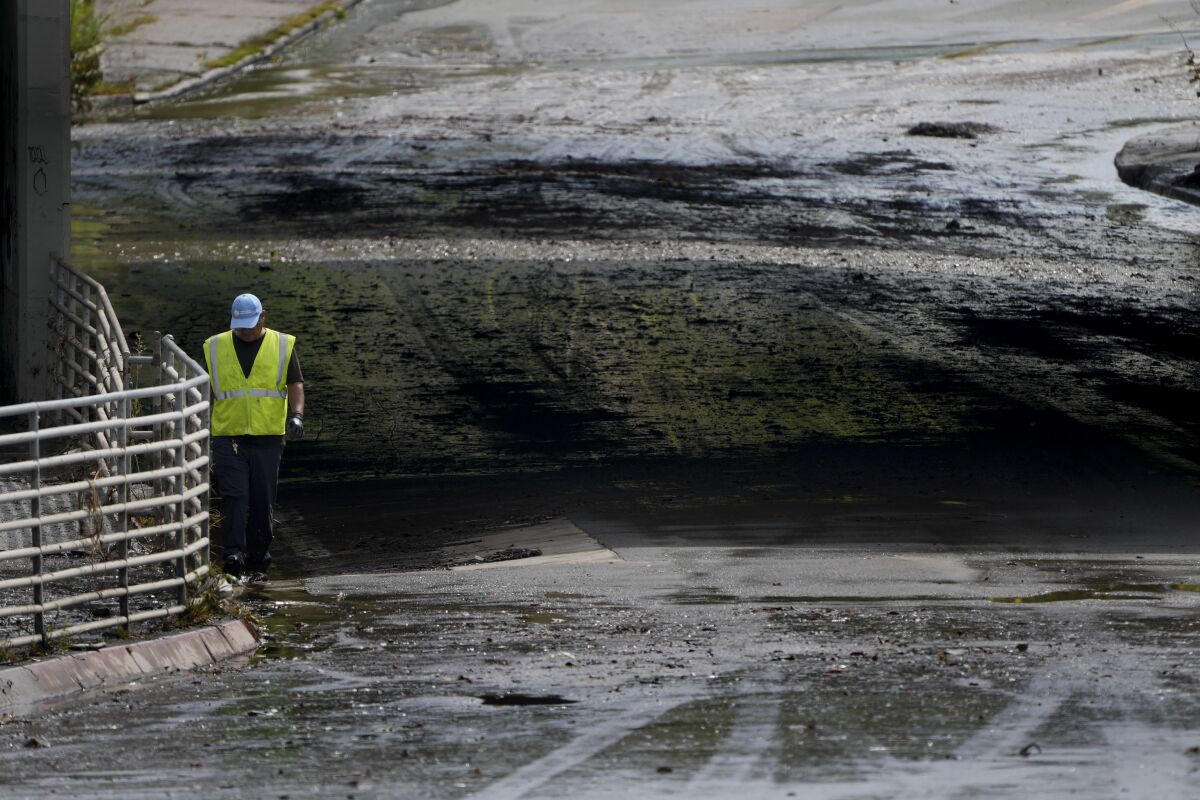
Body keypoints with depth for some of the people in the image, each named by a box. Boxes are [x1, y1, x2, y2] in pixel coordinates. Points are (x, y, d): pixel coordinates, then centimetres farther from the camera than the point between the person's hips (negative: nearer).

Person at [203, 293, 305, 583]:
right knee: (234, 496, -14)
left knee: (263, 503, 3)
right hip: (227, 437, 0)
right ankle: (234, 555, -20)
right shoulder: (215, 348, 9)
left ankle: (258, 563, 10)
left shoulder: (282, 346, 7)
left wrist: (297, 415, -19)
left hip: (268, 438, 0)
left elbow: (296, 385, 0)